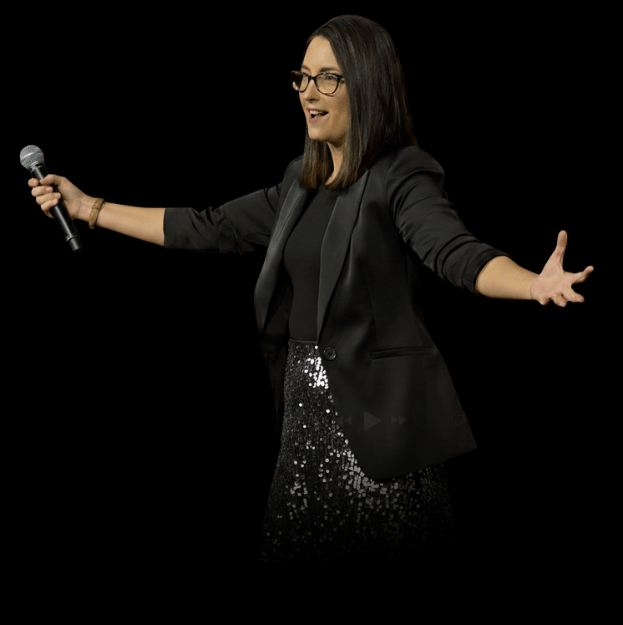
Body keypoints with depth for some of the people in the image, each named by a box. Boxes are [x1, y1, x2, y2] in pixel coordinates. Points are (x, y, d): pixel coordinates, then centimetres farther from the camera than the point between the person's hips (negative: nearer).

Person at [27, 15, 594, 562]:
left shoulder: (401, 177, -9)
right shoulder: (303, 183, 14)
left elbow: (456, 251, -26)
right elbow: (210, 229, 20)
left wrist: (538, 284, -48)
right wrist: (89, 208, 22)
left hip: (379, 416, -7)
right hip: (308, 411, 7)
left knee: (381, 551, -5)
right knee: (292, 546, 8)